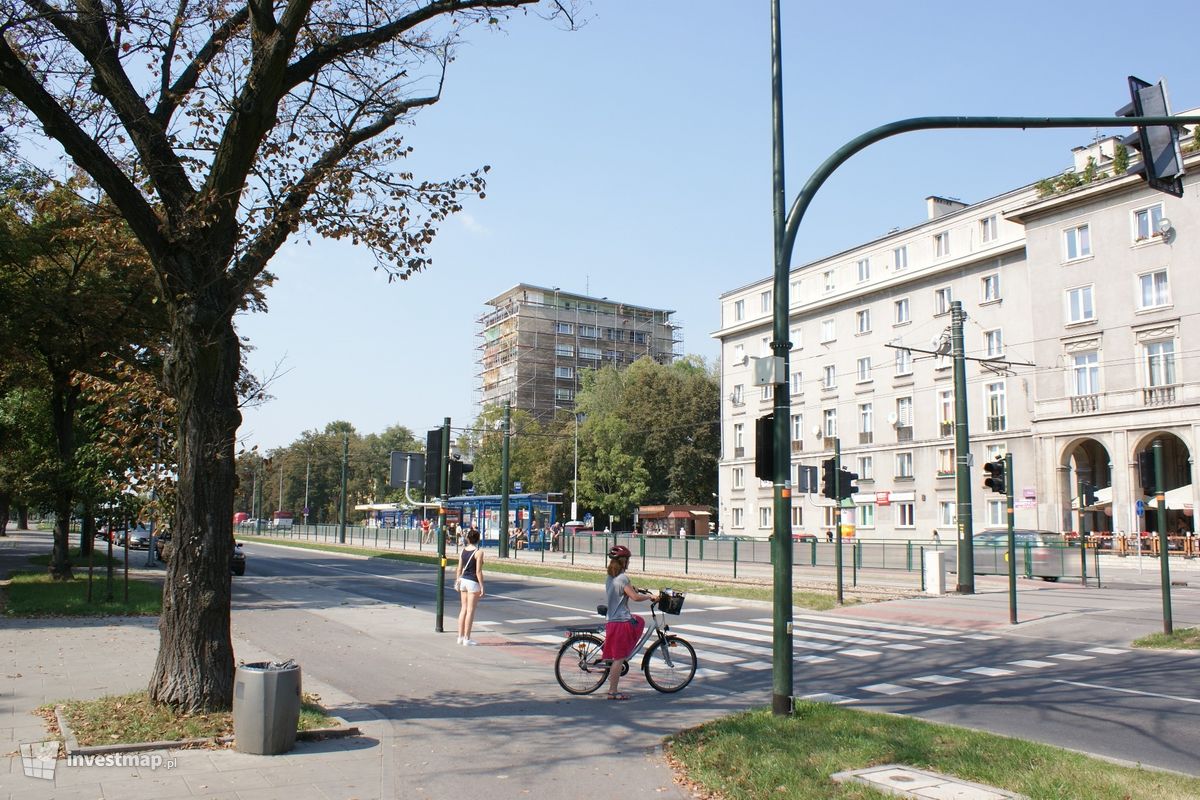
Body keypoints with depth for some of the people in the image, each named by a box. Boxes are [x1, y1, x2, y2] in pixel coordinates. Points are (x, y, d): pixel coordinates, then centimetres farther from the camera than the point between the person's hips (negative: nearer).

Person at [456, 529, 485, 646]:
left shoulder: (463, 551, 4)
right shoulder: (479, 552, -13)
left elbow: (460, 568, 10)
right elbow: (478, 572, -15)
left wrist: (458, 581, 21)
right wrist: (482, 587, -10)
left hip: (463, 580, 6)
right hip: (473, 582, -6)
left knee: (463, 609, 14)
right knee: (470, 611, -1)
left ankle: (460, 636, 18)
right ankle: (467, 639, 2)